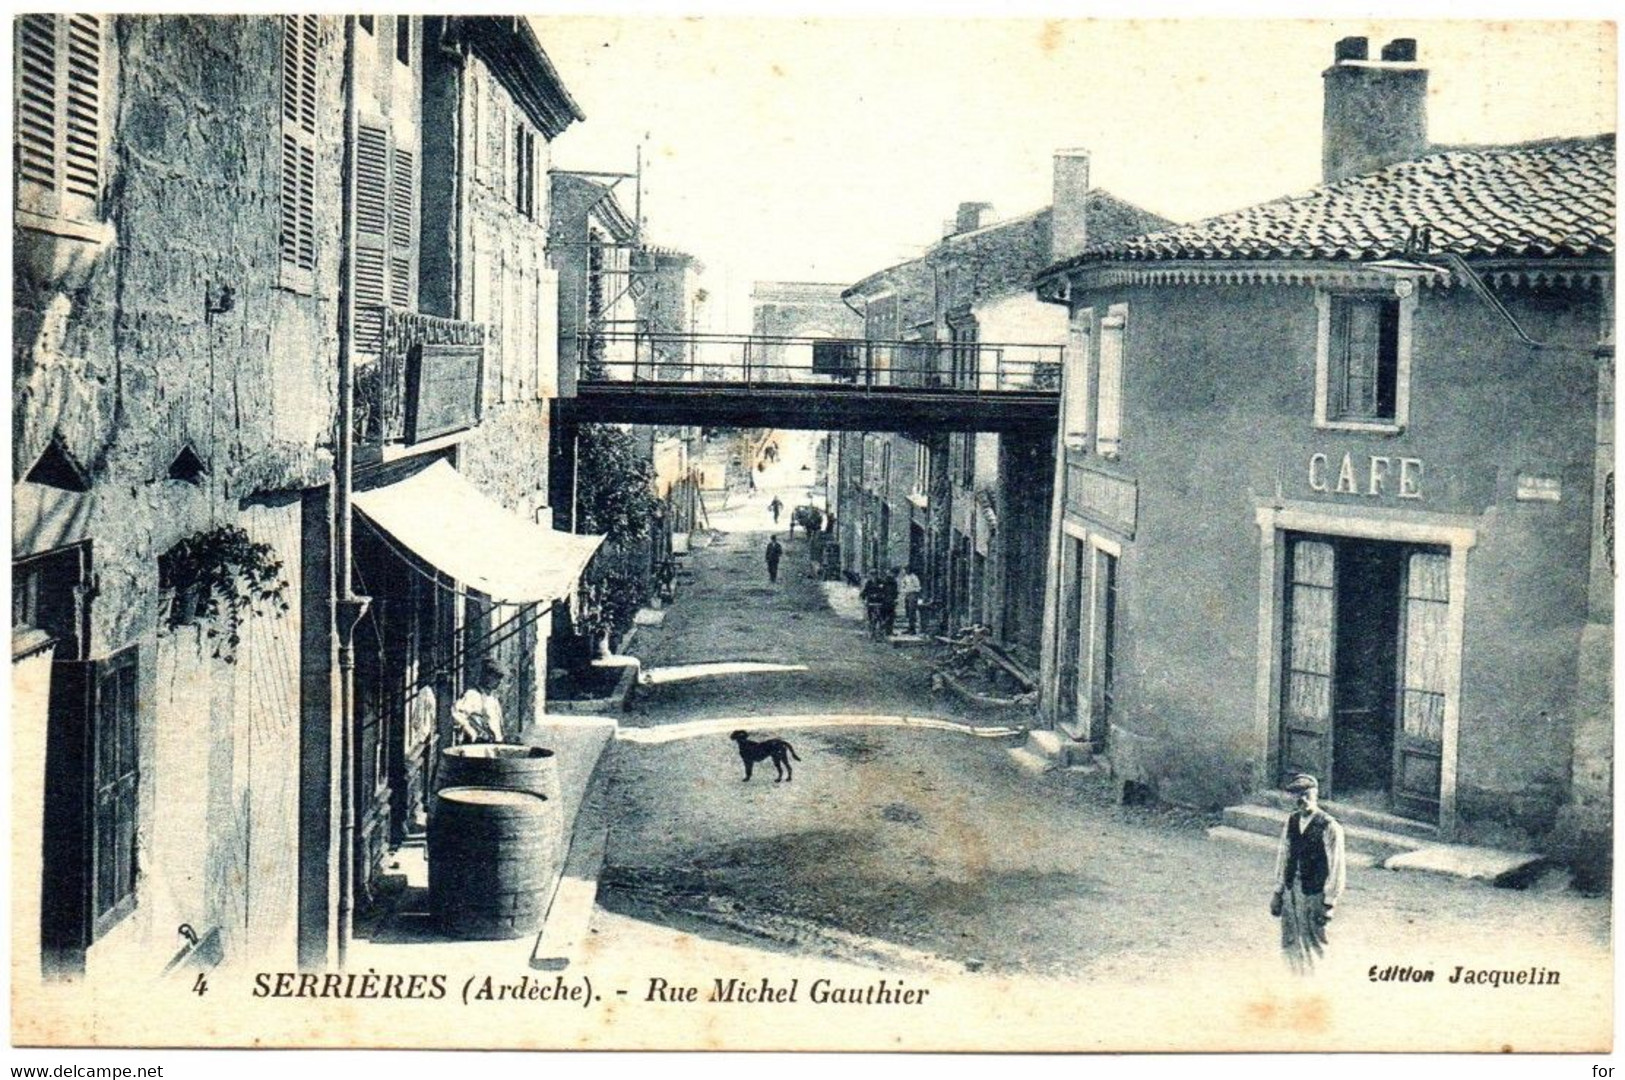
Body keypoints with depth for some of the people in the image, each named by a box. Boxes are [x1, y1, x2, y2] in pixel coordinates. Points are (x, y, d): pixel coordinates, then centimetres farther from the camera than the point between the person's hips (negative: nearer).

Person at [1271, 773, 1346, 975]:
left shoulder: (1329, 827, -13)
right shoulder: (1291, 821, 5)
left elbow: (1336, 867, -12)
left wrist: (1329, 903, -12)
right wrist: (1278, 892, 12)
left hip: (1315, 893, -6)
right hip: (1291, 890, 6)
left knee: (1314, 945, 3)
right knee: (1290, 944, 12)